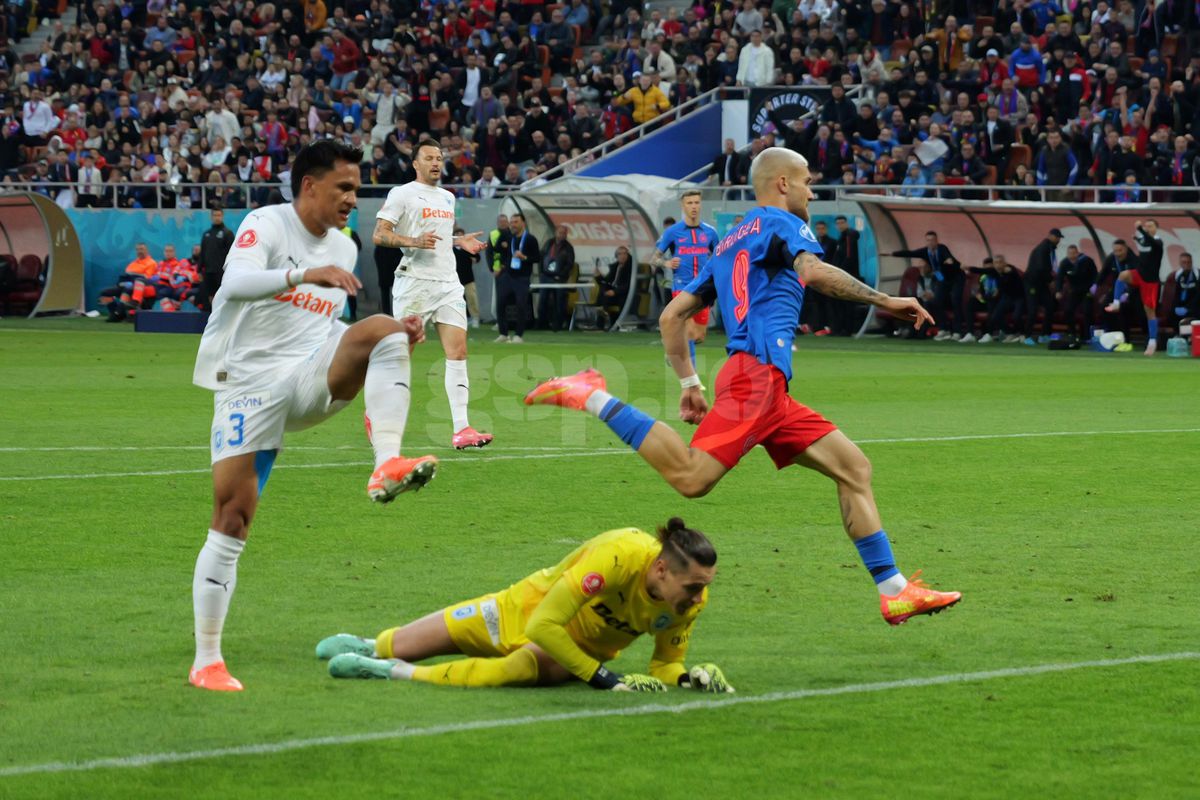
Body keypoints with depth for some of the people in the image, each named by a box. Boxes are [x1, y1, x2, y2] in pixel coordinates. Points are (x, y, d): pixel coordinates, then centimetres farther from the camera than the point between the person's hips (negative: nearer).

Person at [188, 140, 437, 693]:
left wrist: (396, 343, 6)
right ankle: (206, 661, -2)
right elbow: (235, 282, -25)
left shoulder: (344, 249, 17)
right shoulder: (266, 225, -5)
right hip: (250, 386, -5)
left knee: (381, 330, -23)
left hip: (313, 379, 5)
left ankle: (387, 466, -39)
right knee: (232, 518, -10)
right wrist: (306, 274, -39)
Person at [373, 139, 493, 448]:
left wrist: (460, 241, 14)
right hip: (414, 281, -6)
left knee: (458, 353, -6)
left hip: (448, 283, 6)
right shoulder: (402, 194, -2)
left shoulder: (447, 197, 20)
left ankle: (461, 429, -12)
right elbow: (379, 235, -8)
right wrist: (414, 241, -21)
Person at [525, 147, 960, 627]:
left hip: (771, 396, 10)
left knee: (853, 466, 7)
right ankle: (592, 398, -13)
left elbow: (671, 316, 27)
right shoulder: (780, 223, 6)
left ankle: (894, 592, 2)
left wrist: (690, 384, 27)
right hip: (758, 372, -10)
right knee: (691, 477, -23)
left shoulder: (727, 246, 30)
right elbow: (813, 272, -16)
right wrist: (883, 300, -11)